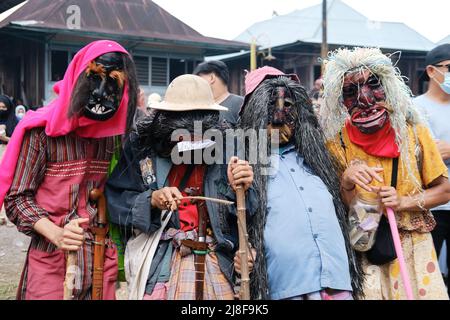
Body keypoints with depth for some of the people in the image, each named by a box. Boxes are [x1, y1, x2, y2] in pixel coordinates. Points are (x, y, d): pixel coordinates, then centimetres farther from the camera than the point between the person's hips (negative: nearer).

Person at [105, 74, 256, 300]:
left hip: (216, 267, 2)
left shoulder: (222, 153, -1)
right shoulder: (140, 150, -4)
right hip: (157, 266, -1)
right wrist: (151, 200, -19)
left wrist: (238, 190, -19)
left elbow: (240, 222, 0)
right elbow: (114, 201, -4)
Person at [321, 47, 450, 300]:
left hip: (414, 248, 1)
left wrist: (403, 202, -16)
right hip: (363, 254, -1)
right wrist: (347, 183, -27)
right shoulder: (336, 143, -9)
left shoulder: (413, 131, -7)